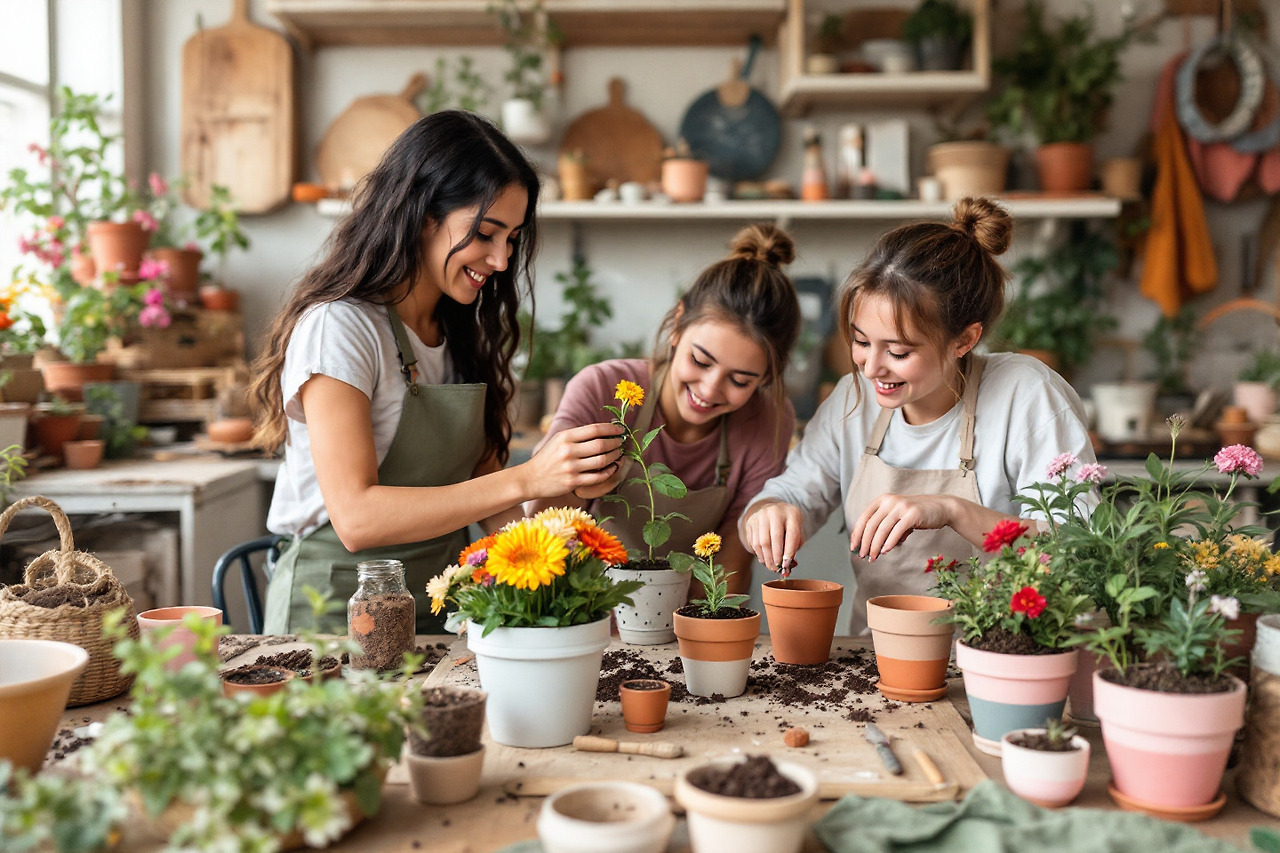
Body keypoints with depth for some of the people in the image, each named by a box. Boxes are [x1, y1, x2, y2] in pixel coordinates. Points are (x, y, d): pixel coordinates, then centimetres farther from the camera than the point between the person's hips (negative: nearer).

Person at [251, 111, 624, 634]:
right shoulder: (338, 327, -13)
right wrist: (526, 479, -25)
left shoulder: (460, 332, 11)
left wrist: (569, 483, -11)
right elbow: (356, 518, -21)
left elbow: (484, 498, 9)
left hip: (440, 610, 7)